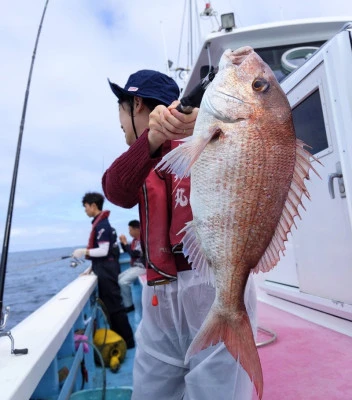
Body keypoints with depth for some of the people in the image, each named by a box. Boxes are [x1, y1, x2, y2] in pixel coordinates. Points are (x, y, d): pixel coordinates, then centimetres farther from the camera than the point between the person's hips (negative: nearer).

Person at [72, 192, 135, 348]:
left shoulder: (102, 224, -16)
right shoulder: (99, 222, 13)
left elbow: (103, 251, -21)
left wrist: (84, 251, -14)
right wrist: (92, 267, 14)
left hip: (106, 270, -10)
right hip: (104, 269, 10)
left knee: (114, 305, -2)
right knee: (108, 305, 16)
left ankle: (127, 341, 9)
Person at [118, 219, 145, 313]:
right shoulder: (135, 239, 8)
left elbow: (134, 254, -27)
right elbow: (127, 250, 17)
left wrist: (125, 243, -20)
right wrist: (122, 242, 0)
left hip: (142, 267, -10)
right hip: (135, 266, 10)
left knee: (123, 281, -19)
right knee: (119, 278, 9)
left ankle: (129, 305, -4)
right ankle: (123, 302, 18)